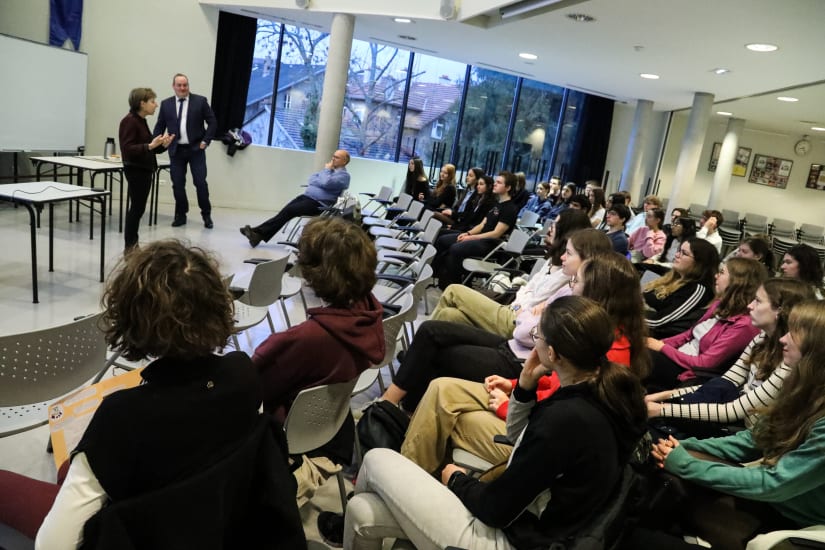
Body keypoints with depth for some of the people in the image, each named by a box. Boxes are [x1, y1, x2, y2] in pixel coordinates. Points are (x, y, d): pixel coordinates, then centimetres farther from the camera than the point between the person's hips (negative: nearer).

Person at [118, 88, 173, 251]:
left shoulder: (141, 121, 14)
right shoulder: (129, 121, -14)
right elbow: (128, 149, -21)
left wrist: (162, 145, 2)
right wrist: (150, 145, -31)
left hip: (144, 170, 9)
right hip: (136, 170, -9)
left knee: (137, 208, 12)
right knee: (137, 208, -6)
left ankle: (133, 246, 18)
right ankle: (130, 248, 2)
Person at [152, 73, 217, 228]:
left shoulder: (200, 101, 0)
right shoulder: (166, 104, 8)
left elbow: (212, 122, 2)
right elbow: (160, 126, 11)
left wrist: (205, 141, -6)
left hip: (196, 149, -2)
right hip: (176, 150, 3)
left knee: (200, 182, -2)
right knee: (178, 184, 5)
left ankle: (206, 215, 11)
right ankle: (181, 215, 17)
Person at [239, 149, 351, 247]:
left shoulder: (344, 175, -4)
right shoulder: (329, 169, 23)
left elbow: (326, 183, -22)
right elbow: (310, 180, 16)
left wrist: (327, 170, -4)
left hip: (319, 204, -8)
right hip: (307, 196, 8)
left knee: (289, 211, -19)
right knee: (286, 211, -12)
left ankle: (259, 234, -17)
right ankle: (258, 233, -19)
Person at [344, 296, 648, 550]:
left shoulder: (567, 419, -31)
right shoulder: (601, 389, -3)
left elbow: (495, 509, -21)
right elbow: (521, 439, 11)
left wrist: (456, 480, -1)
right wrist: (526, 384, -5)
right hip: (528, 523, 8)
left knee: (377, 460, 4)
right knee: (363, 511, 6)